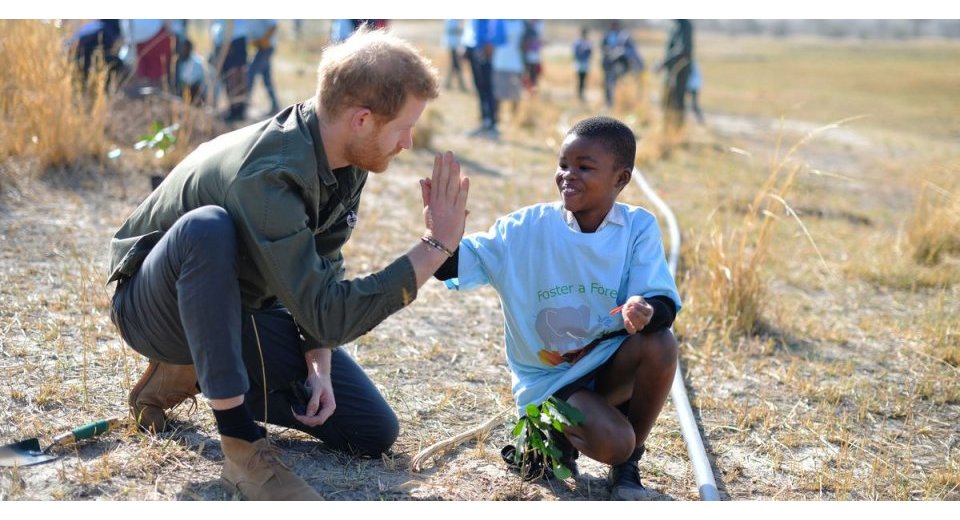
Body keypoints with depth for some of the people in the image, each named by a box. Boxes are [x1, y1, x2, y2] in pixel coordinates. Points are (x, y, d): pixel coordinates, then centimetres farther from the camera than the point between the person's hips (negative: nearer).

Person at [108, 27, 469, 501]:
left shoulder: (345, 160, -10)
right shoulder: (266, 176, -36)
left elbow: (322, 271, -1)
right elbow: (328, 315, -37)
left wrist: (318, 365, -14)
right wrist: (436, 247, -36)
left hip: (239, 308, 7)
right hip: (157, 305, -7)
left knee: (374, 433, -2)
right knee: (207, 227, -41)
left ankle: (195, 377, 12)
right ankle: (241, 445, -31)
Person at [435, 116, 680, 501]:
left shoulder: (639, 227, -6)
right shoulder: (526, 228, -9)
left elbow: (665, 302, -15)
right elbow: (452, 264, -15)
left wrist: (646, 311, -39)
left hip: (609, 365, 3)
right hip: (547, 378, -3)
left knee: (660, 343, -29)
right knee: (610, 441, -29)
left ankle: (627, 466, -4)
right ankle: (552, 436, 10)